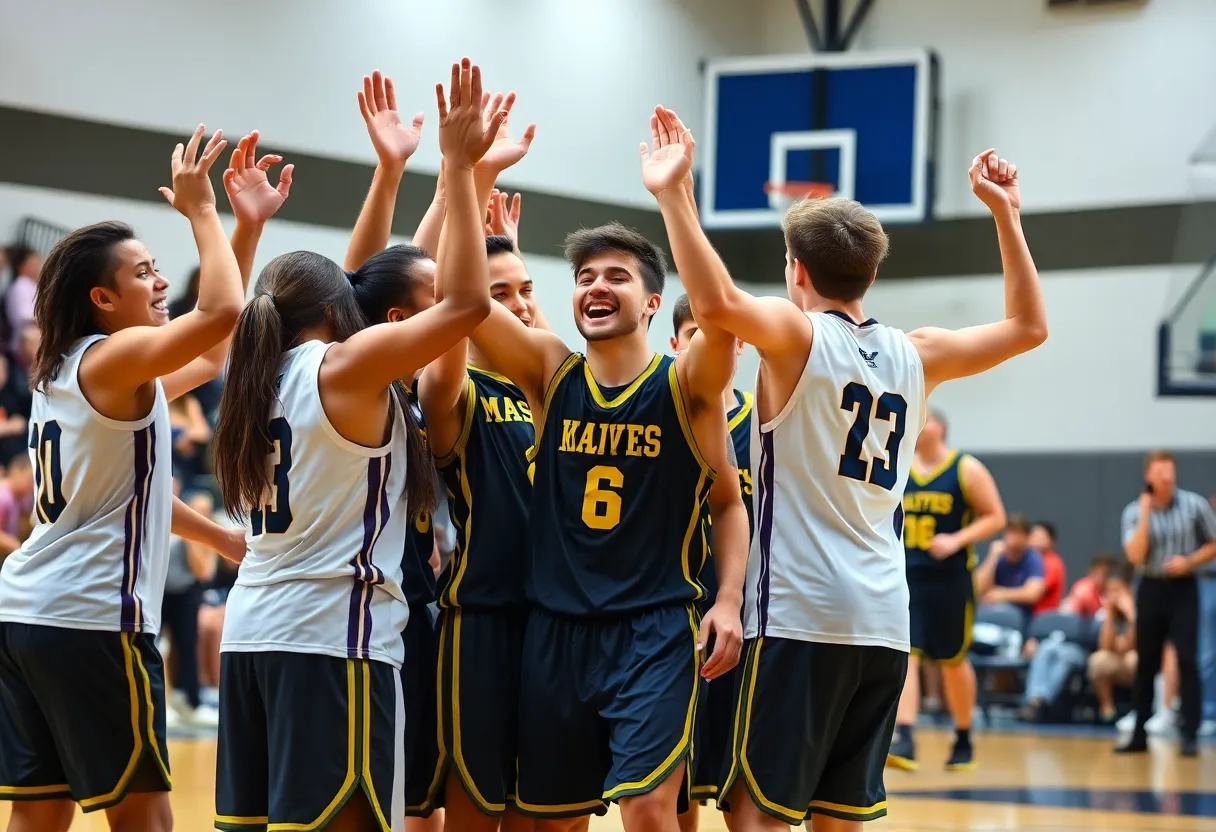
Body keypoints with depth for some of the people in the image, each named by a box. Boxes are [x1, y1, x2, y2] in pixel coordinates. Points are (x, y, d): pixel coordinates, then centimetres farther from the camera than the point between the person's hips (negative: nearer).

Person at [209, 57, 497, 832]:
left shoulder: (265, 374, 13)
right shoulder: (344, 368, -8)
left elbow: (343, 283, 25)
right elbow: (468, 304, -11)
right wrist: (458, 166, -7)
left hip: (253, 634, 8)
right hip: (334, 638, -8)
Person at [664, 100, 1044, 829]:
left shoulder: (799, 334, -4)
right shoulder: (915, 355, 12)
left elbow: (716, 303, -25)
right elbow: (1029, 328, 25)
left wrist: (673, 190, -21)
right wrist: (1006, 215, 25)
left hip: (801, 615, -6)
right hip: (884, 624, 6)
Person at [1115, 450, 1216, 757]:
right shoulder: (1134, 511, -2)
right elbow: (1135, 556, -15)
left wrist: (1190, 561, -14)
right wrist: (1146, 512, -16)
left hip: (1183, 589, -2)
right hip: (1151, 589, 2)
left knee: (1186, 659, -11)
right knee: (1145, 663, 7)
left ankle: (1190, 735, -9)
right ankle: (1139, 735, 16)